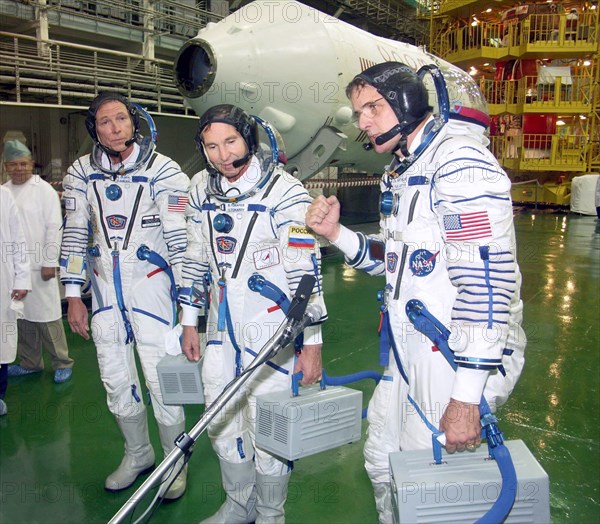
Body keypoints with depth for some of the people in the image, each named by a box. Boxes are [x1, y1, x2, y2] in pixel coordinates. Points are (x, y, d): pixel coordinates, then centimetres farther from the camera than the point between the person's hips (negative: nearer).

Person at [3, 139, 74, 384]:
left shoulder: (44, 190, -3)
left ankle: (62, 363, 12)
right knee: (22, 317, 12)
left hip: (39, 266, -5)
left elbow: (54, 228, -7)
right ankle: (30, 362, 26)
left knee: (47, 316, -1)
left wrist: (50, 263, -11)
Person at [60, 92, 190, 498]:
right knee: (116, 381, 13)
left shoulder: (164, 171, -10)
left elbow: (181, 238, -12)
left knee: (161, 379, -4)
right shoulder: (82, 173, 4)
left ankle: (175, 461, 20)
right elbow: (74, 235, 8)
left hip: (151, 284, -4)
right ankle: (138, 454, 35)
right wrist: (74, 297, 6)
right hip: (105, 286, 5)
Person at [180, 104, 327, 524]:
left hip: (272, 328, -6)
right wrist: (189, 321, 14)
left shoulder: (284, 191, -14)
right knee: (222, 425, 16)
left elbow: (306, 270, -16)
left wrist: (312, 342, -16)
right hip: (222, 326, 6)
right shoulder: (201, 189, 4)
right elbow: (196, 257, 13)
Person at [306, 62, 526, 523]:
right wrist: (337, 234, 2)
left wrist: (466, 397, -24)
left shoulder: (460, 161, -18)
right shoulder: (401, 171, 13)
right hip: (409, 351, 10)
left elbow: (487, 281, -24)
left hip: (457, 359, -9)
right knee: (381, 460, 21)